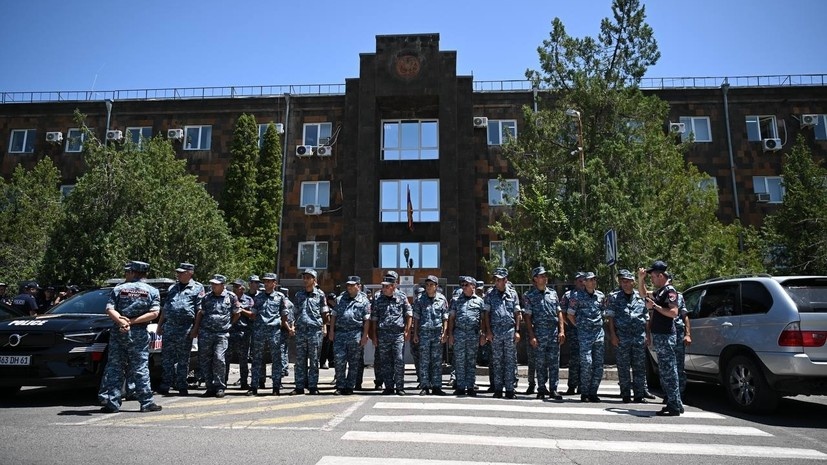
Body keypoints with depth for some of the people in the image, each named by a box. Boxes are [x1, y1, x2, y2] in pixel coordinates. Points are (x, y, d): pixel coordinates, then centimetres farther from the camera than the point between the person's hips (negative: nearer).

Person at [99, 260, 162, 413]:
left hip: (118, 333, 1)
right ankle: (146, 403, 5)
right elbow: (154, 313, -8)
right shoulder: (152, 291, 3)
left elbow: (110, 309, -6)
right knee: (140, 369, 4)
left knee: (114, 368, 7)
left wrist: (121, 321, -15)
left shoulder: (118, 289, 6)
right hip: (139, 334, -1)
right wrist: (132, 321, -9)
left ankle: (112, 403, 7)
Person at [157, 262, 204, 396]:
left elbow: (200, 310, -4)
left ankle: (181, 386, 10)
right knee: (167, 357, 5)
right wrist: (160, 325, 15)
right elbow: (164, 308, 22)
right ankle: (165, 385, 13)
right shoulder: (172, 288, 18)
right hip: (169, 327, 5)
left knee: (183, 359, 3)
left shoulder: (197, 288, 1)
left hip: (185, 329, -5)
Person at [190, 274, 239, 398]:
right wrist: (195, 329, 9)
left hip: (222, 333, -3)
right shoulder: (207, 297, 11)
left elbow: (237, 313, 9)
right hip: (205, 332, 4)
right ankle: (210, 387, 14)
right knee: (204, 360, 3)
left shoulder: (231, 297, 2)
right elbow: (200, 313, 15)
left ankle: (220, 387, -1)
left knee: (219, 359, -13)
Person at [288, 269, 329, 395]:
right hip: (300, 330, 3)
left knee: (314, 360, 1)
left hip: (315, 329, -3)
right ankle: (299, 386, 10)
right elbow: (295, 312, 17)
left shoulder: (320, 294, 5)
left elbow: (325, 314, 9)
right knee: (300, 360, 4)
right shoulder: (299, 294, 15)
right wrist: (292, 326, 5)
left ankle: (313, 386, 7)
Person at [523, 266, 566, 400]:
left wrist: (562, 331, 2)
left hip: (554, 332, 3)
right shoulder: (529, 296, 0)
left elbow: (559, 313, 12)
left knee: (554, 362, 2)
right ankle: (542, 389, 16)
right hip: (539, 332, -3)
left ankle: (553, 389, 9)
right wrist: (531, 336, -9)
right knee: (540, 363, 5)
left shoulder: (553, 293, 12)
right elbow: (527, 317, -3)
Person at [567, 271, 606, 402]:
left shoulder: (601, 296, 10)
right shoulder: (577, 296, -2)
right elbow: (570, 315, 3)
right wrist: (579, 325, 3)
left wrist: (601, 323, 13)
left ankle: (593, 393, 14)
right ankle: (584, 393, 1)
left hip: (599, 332, 5)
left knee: (599, 364, 4)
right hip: (584, 334, -4)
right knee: (587, 363, -10)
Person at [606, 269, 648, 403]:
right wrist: (612, 334, -7)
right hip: (621, 336, -2)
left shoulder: (640, 297, 12)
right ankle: (626, 394, 11)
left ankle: (639, 394, 11)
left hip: (639, 336, 2)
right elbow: (610, 316, 1)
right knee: (623, 367, 3)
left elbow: (647, 318, 17)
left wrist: (648, 335, 10)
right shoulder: (614, 297, 5)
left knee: (639, 367, 4)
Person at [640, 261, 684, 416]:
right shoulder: (659, 291, 17)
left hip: (665, 336, -10)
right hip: (658, 336, 10)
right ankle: (673, 403, 20)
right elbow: (643, 293, 34)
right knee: (664, 372, 13)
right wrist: (641, 279, 19)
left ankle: (674, 407, -3)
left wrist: (654, 306, -17)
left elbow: (674, 312, -21)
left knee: (669, 371, -7)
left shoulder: (670, 290, -11)